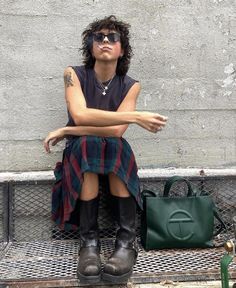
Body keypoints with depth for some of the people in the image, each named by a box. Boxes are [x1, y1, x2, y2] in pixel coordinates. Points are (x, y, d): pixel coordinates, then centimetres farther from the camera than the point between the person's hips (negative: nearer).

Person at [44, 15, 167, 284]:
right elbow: (80, 115, -25)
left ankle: (126, 242, -28)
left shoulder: (130, 85, -2)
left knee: (115, 145, -32)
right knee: (87, 144, -33)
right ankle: (89, 242, -28)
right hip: (80, 154, 0)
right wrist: (135, 116, -28)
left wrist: (66, 131, -18)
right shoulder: (74, 74, -5)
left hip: (116, 156, 1)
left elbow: (116, 131, -17)